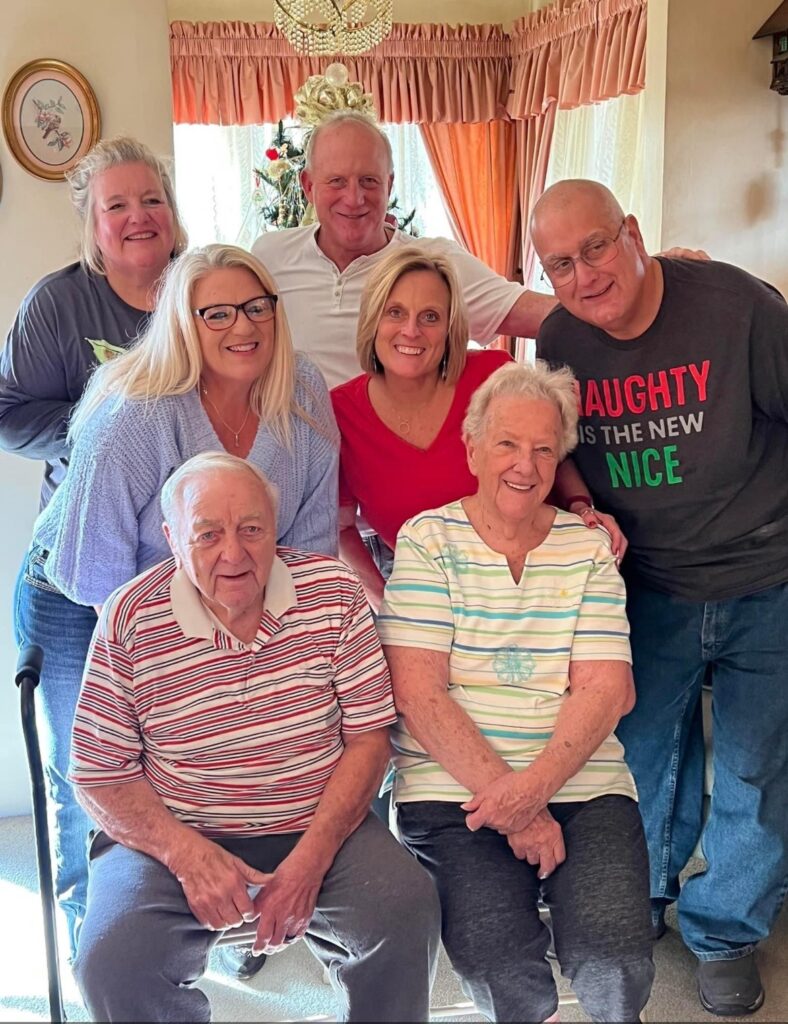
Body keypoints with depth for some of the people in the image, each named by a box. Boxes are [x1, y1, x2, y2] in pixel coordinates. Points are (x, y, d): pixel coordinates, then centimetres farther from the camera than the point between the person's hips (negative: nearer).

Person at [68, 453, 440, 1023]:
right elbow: (102, 776, -5)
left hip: (319, 827, 1)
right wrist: (188, 854, -20)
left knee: (406, 908, -24)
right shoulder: (131, 622, -9)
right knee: (111, 962, -25)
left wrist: (311, 857, -15)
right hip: (173, 836, 0)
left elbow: (368, 735, -4)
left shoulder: (334, 591, -6)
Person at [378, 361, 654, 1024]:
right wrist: (503, 797, -13)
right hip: (454, 787, -1)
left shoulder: (590, 549, 10)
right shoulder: (428, 540, 3)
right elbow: (417, 692, -6)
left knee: (615, 955, -21)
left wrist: (536, 783, -16)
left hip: (582, 782, 2)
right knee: (494, 955, -25)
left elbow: (606, 688, 0)